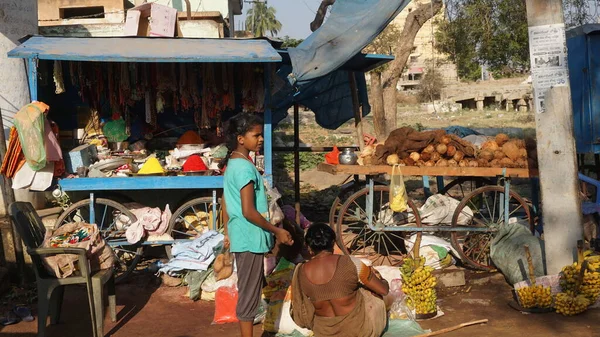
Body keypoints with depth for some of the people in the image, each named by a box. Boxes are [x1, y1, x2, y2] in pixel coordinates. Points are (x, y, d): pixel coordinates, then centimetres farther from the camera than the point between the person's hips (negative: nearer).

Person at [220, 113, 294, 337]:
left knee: (247, 292, 18)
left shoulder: (232, 163, 10)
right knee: (249, 295, 0)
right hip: (250, 238, -10)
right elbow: (248, 212, -23)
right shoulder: (245, 167, -20)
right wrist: (276, 231, -15)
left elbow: (226, 203, 16)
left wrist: (227, 233, 24)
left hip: (240, 236, 10)